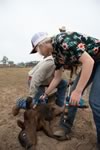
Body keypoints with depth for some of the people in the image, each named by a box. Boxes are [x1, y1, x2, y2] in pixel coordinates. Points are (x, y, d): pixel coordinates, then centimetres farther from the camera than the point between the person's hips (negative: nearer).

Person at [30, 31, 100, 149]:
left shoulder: (62, 40, -26)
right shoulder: (56, 54, 2)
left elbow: (88, 61, -30)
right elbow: (57, 78, 11)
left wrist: (78, 91, -29)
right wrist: (45, 94, 19)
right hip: (90, 63, 9)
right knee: (72, 93, 6)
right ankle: (66, 126, 22)